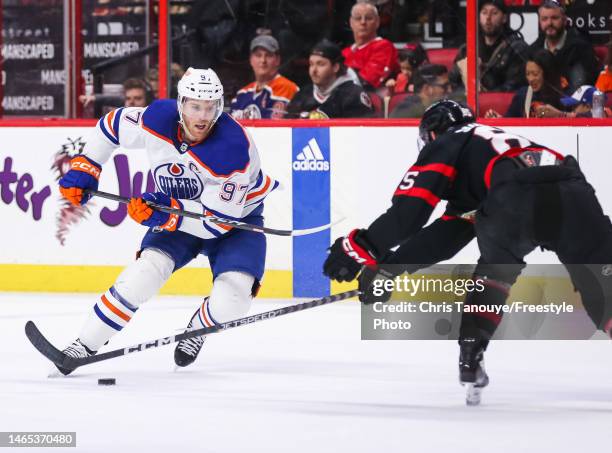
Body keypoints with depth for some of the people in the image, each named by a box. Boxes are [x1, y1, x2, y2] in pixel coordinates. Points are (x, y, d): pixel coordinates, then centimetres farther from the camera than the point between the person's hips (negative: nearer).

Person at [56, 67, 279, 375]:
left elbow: (220, 220, -31)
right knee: (146, 271, -23)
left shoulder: (234, 147, -34)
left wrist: (168, 212, -41)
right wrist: (84, 168, -3)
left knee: (231, 300, -24)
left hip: (238, 217, -3)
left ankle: (199, 328, 12)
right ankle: (84, 346, -14)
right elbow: (111, 125, 1)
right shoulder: (157, 120, -22)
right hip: (176, 215, 3)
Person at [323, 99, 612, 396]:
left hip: (521, 197, -5)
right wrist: (392, 264, 42)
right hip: (572, 193, 5)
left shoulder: (445, 145, 24)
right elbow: (445, 235, 41)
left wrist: (363, 247, 14)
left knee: (496, 267, 24)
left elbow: (409, 207, 8)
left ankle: (471, 357, 17)